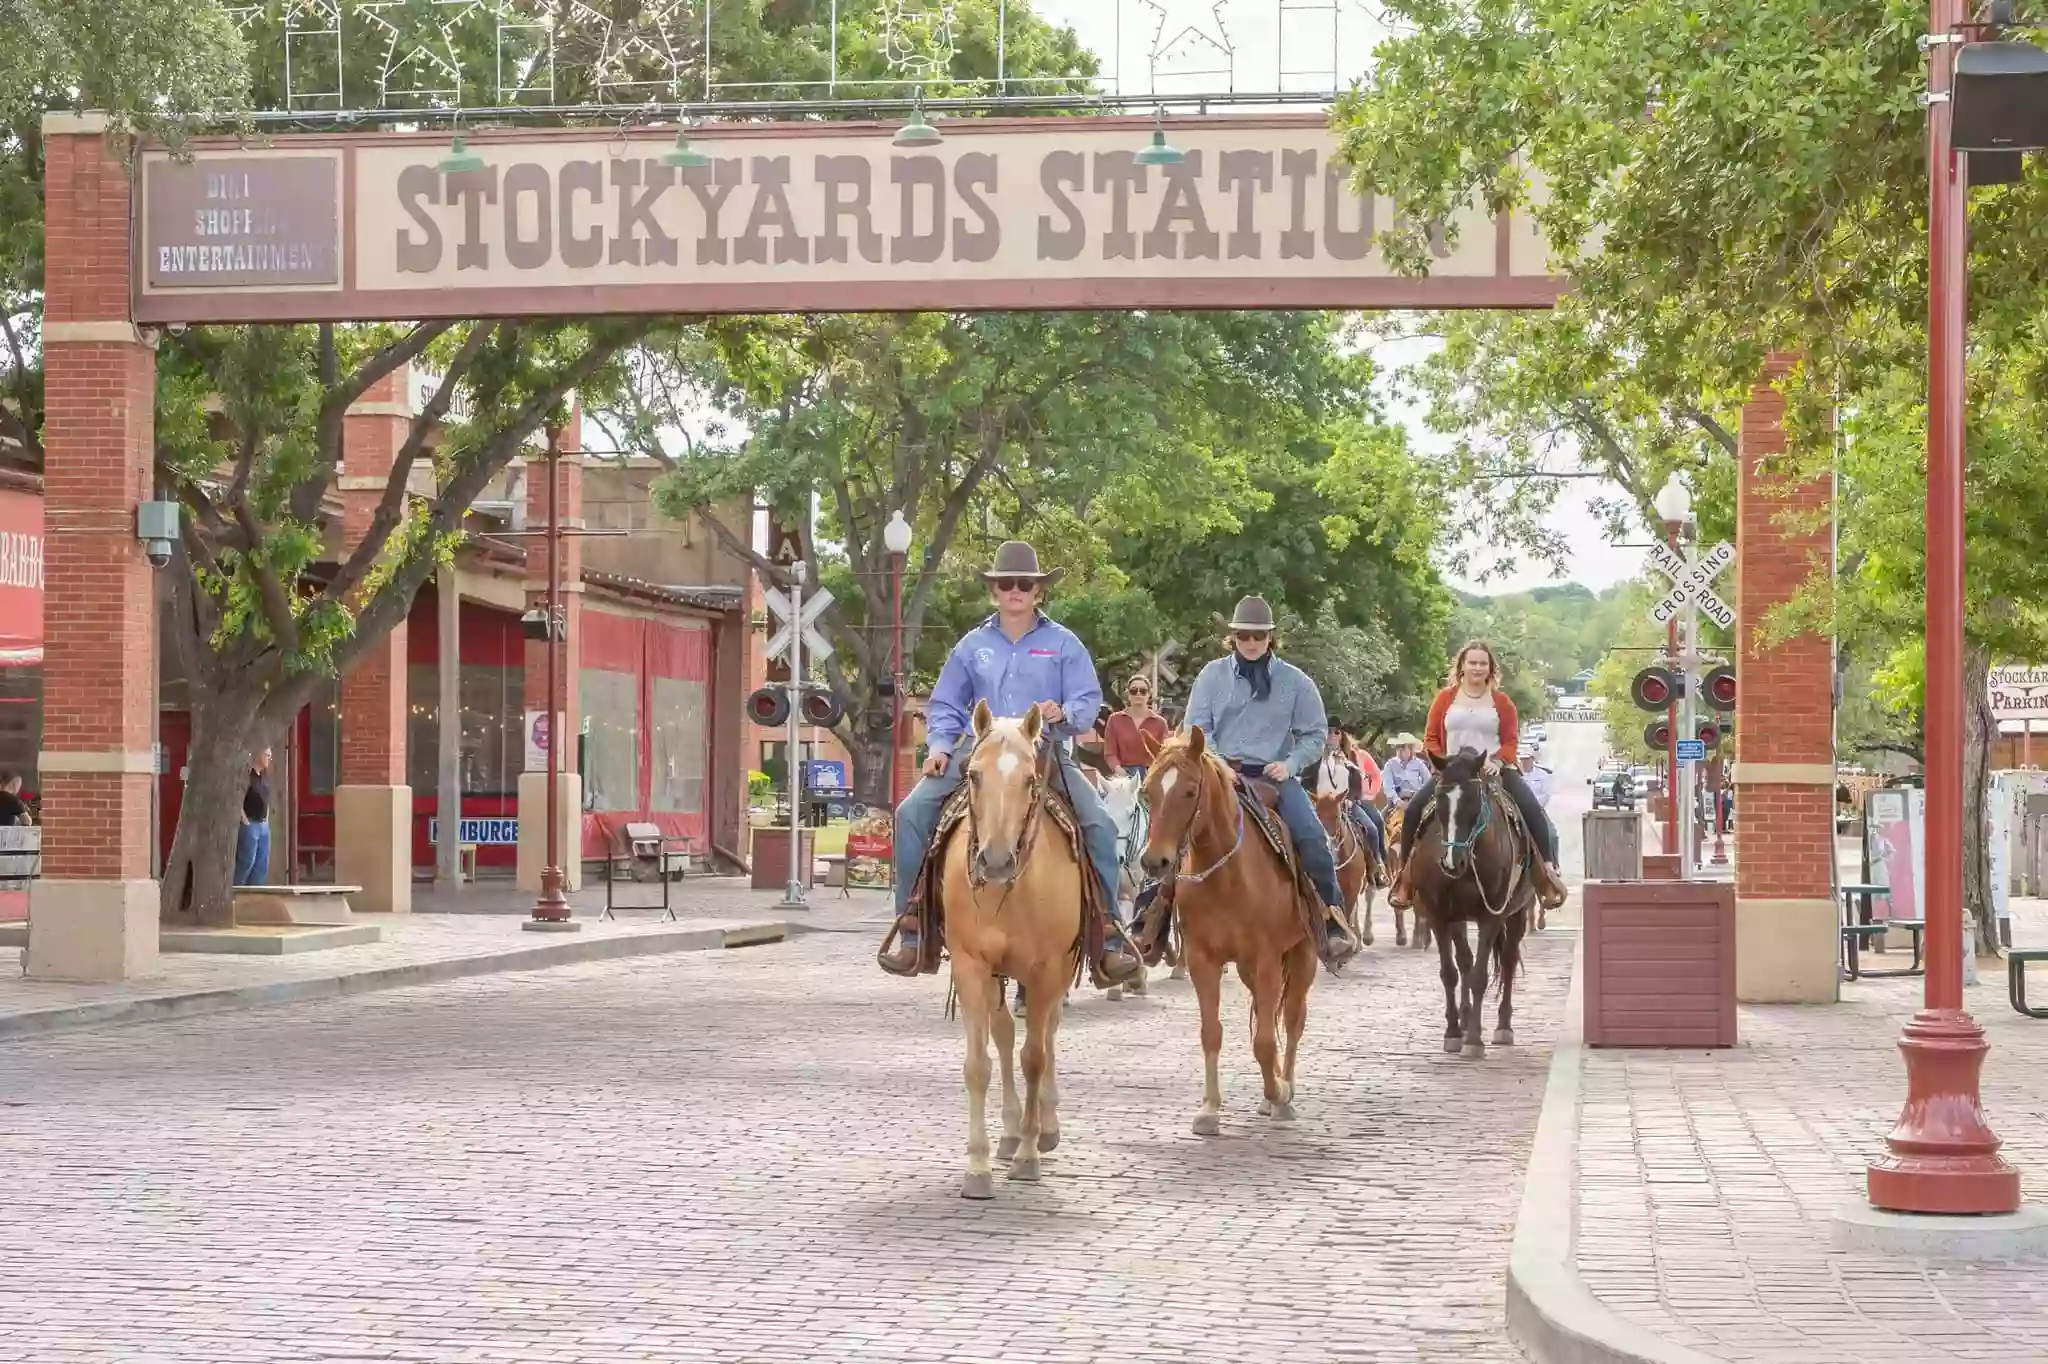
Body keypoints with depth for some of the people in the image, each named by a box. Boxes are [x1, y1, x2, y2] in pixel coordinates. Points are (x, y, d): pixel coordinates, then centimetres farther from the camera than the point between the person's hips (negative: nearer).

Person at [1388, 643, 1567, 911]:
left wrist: (1497, 761, -18)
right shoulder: (1445, 698, 5)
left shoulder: (1501, 702, 4)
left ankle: (1546, 868, -10)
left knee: (1533, 811, -20)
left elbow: (1511, 741, 1)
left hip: (1494, 769, 0)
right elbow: (1430, 738, 5)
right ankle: (1405, 874, -6)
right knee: (1414, 809, -18)